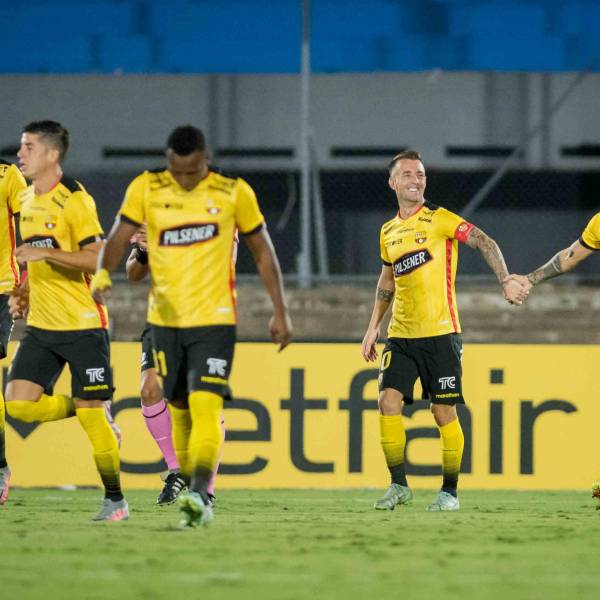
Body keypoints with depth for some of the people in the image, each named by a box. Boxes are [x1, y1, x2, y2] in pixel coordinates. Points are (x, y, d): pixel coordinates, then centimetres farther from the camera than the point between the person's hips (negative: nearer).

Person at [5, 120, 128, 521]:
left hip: (83, 323, -7)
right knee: (19, 403, -8)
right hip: (42, 324, 7)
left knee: (90, 412, -5)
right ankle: (98, 421, 15)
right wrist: (24, 293, 12)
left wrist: (44, 252, -24)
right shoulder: (27, 200, 13)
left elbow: (97, 260, -18)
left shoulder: (74, 199, -12)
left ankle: (115, 500, 9)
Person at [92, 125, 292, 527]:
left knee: (206, 407, -19)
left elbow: (264, 253, 7)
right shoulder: (146, 189, 1)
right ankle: (196, 500, 22)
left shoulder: (234, 193, -1)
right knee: (179, 412, 10)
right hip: (165, 320, 3)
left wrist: (281, 312, 6)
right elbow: (120, 236, -7)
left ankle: (199, 494, -28)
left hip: (215, 320, -3)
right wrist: (103, 273, -29)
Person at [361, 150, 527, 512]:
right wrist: (374, 327, 22)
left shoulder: (439, 219, -5)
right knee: (389, 403, -8)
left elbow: (485, 243, -10)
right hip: (401, 336, 5)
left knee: (444, 413, -3)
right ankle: (399, 485, 3)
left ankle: (450, 492, 8)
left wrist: (505, 281, -23)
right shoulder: (388, 232, 12)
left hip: (440, 333, -5)